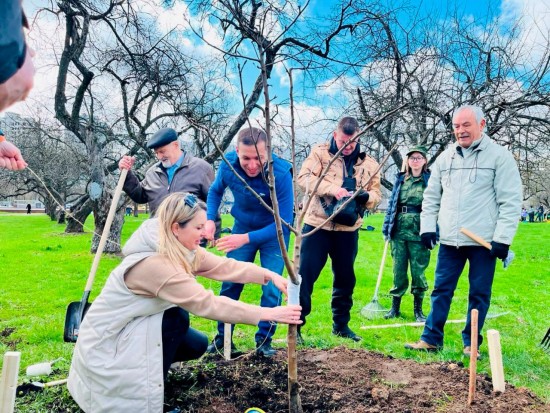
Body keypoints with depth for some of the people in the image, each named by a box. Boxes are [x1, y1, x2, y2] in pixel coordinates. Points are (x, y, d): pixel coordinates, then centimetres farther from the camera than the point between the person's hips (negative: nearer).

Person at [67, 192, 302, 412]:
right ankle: (148, 388, -4)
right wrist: (267, 314, -36)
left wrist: (269, 275, -23)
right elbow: (207, 304, -38)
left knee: (196, 345, 1)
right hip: (107, 339, -8)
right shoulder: (154, 264, -35)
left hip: (133, 328, 9)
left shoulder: (182, 250, -7)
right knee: (177, 318, -23)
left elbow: (224, 266, -10)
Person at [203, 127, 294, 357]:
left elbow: (283, 222, -29)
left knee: (271, 288, -5)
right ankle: (222, 338, 20)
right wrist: (210, 220, -15)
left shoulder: (281, 173, -32)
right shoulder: (228, 164, -21)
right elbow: (215, 191, 1)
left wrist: (246, 238, -37)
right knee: (230, 284, 5)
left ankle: (264, 340, 14)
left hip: (273, 233, -3)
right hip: (242, 227, 3)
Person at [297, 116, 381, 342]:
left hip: (348, 230, 4)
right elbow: (304, 178, -14)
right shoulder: (320, 152, -1)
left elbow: (376, 194, 10)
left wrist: (366, 196, -14)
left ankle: (341, 324, 31)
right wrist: (332, 188, -26)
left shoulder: (368, 163, 8)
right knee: (305, 275, -2)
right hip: (317, 225, -3)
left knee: (345, 278, 14)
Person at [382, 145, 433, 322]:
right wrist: (387, 227, 7)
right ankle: (395, 307, 20)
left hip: (418, 231, -3)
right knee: (398, 269, 9)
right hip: (399, 230, 3)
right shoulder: (400, 179, 11)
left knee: (418, 270, 3)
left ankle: (418, 309, 18)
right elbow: (392, 203, 13)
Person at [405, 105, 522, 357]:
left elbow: (511, 201, -7)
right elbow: (431, 196, 15)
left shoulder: (500, 156, -4)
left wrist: (502, 238, -13)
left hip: (483, 241, -3)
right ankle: (431, 339, 16)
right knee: (441, 290, 7)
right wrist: (427, 227, 6)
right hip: (450, 240, 4)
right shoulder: (445, 158, 9)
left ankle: (471, 343, 21)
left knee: (479, 294, 7)